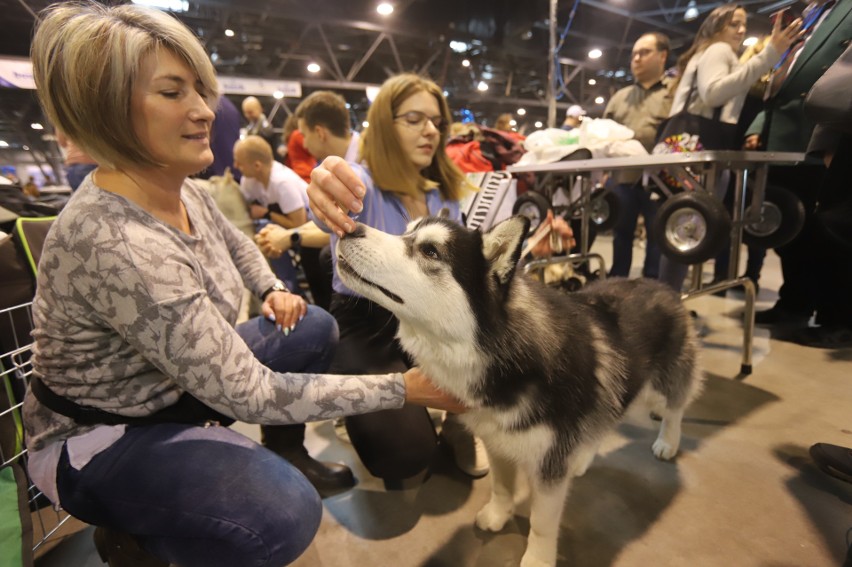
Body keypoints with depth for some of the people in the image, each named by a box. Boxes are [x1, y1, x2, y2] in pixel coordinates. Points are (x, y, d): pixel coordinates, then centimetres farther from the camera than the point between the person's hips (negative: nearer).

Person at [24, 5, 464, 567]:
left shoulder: (181, 190, -9)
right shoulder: (114, 243, -35)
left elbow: (237, 244, 16)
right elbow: (250, 395, -32)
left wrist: (273, 290, -4)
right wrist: (403, 387, -29)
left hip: (185, 380, 8)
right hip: (99, 434, -7)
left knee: (316, 328, 3)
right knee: (284, 515, -28)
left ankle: (286, 449, 18)